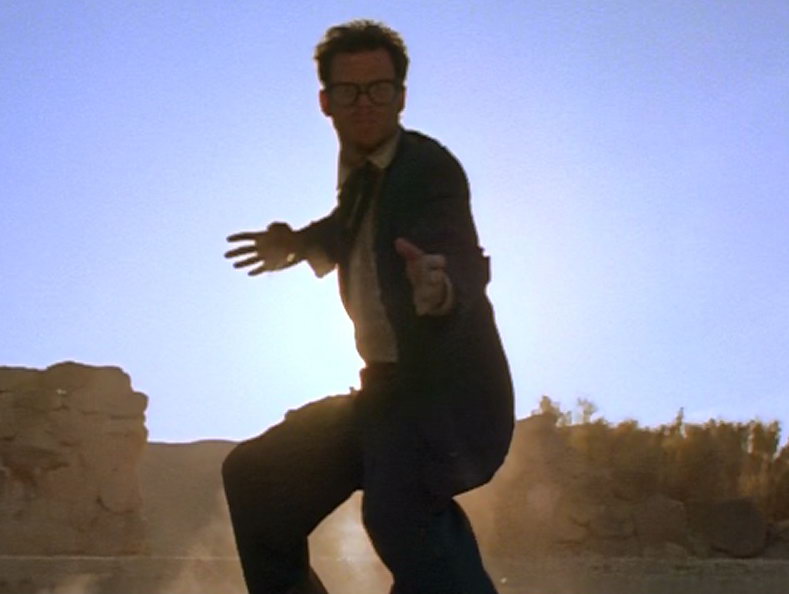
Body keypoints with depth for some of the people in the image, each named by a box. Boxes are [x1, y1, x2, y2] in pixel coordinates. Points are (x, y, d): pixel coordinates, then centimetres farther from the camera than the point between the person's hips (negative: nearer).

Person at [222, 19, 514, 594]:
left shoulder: (431, 168, -16)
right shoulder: (361, 169, 8)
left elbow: (468, 265, -34)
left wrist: (442, 292, -56)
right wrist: (298, 244, 17)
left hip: (446, 391, -9)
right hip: (387, 391, 9)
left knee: (397, 509, -36)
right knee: (255, 475, 14)